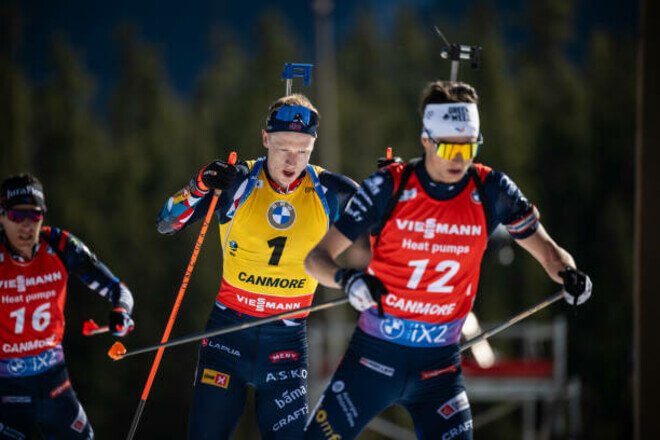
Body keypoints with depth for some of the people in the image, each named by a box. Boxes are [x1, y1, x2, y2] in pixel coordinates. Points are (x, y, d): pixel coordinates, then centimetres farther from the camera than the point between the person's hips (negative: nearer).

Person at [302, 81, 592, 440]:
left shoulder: (490, 191, -5)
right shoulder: (388, 187, -11)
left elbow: (544, 248, 5)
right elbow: (317, 258, -10)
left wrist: (567, 274, -18)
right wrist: (346, 278, -33)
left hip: (439, 364, 2)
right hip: (373, 356, -1)